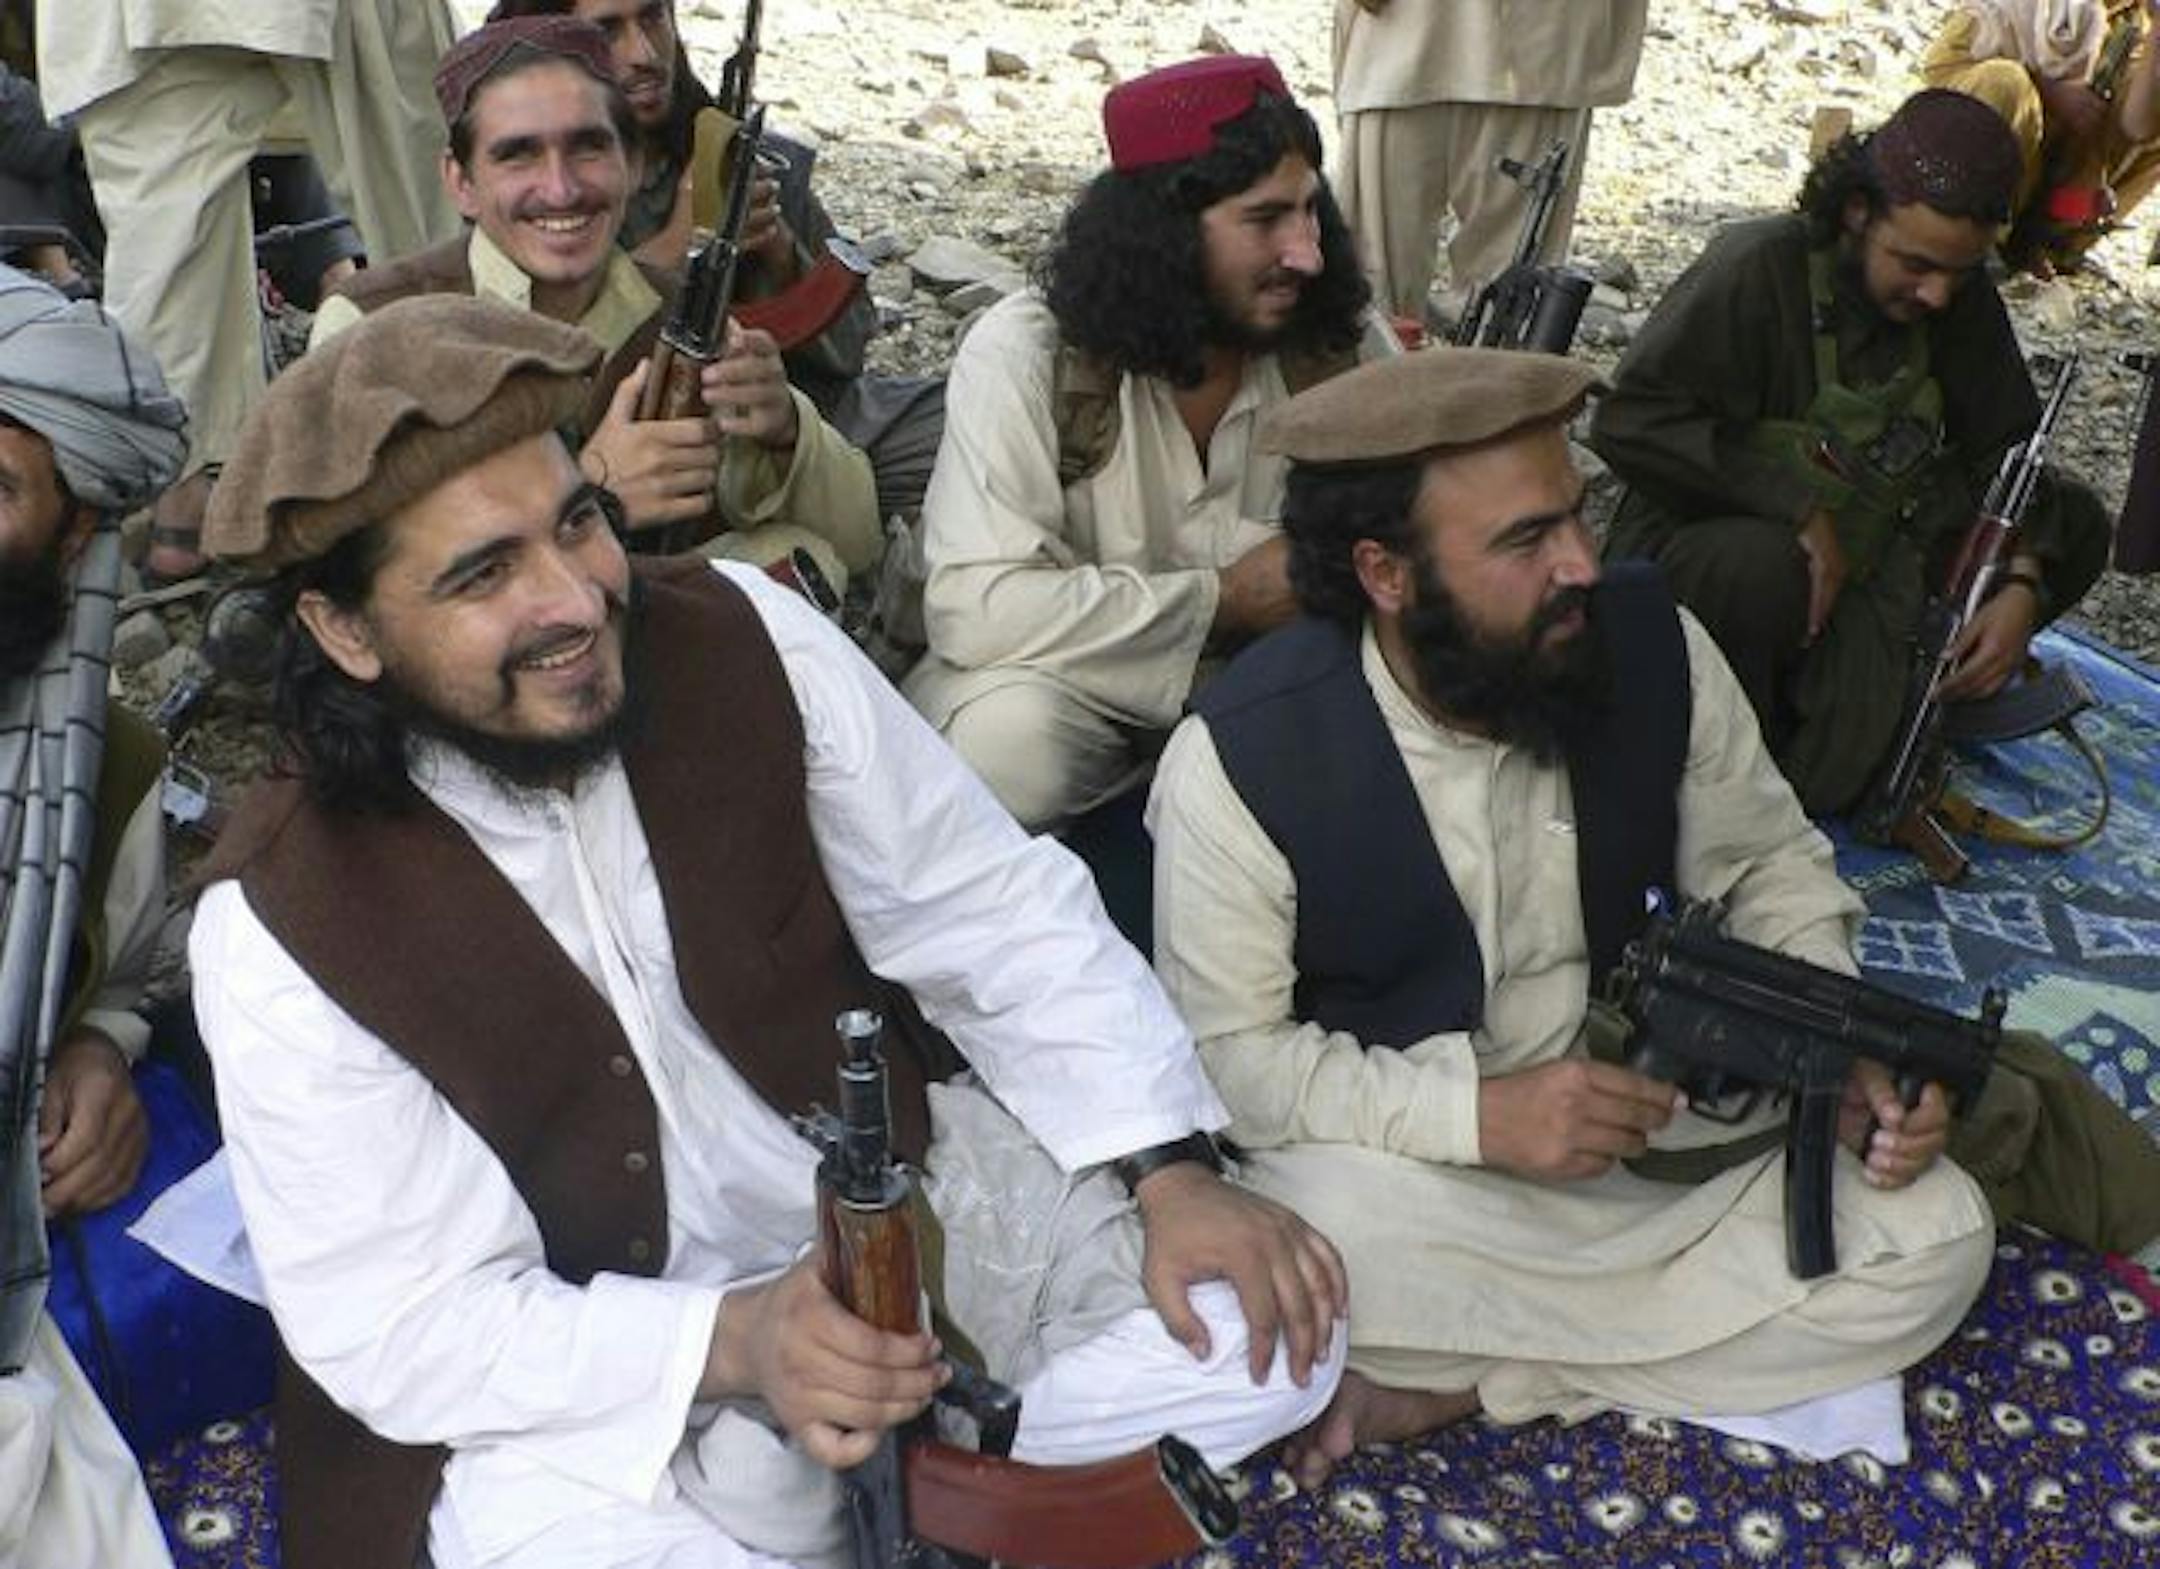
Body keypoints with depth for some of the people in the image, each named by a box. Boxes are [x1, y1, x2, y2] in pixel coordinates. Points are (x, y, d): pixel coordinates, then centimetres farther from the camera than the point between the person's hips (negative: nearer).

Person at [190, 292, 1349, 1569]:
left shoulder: (745, 640, -15)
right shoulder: (284, 925, -20)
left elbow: (992, 911, -6)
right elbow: (401, 1327, -18)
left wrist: (1174, 1171, -16)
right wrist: (732, 1345, -33)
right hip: (583, 1364, -2)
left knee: (1260, 1330, -11)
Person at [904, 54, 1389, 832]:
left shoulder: (1332, 346, -8)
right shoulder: (1026, 353, -21)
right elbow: (974, 609, -32)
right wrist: (1224, 598, -25)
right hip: (1064, 678, -4)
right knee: (1008, 734, -35)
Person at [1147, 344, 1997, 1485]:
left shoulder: (1654, 647, -11)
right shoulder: (1241, 754, -21)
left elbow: (1768, 864, 3)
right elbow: (1226, 1051, -16)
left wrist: (1848, 1046, -14)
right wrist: (1475, 1114, -28)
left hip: (1635, 1108, 5)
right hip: (1394, 1145, -4)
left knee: (1936, 1237, -11)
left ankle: (1448, 1382, -11)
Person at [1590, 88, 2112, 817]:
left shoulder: (1961, 298, -1)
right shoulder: (1758, 270, -20)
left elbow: (2008, 450, 2)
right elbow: (1631, 422, -28)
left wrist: (2024, 585, -16)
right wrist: (1798, 508, -33)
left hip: (1866, 547, 7)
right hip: (1703, 542, -6)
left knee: (2075, 525, -2)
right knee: (1766, 568, -41)